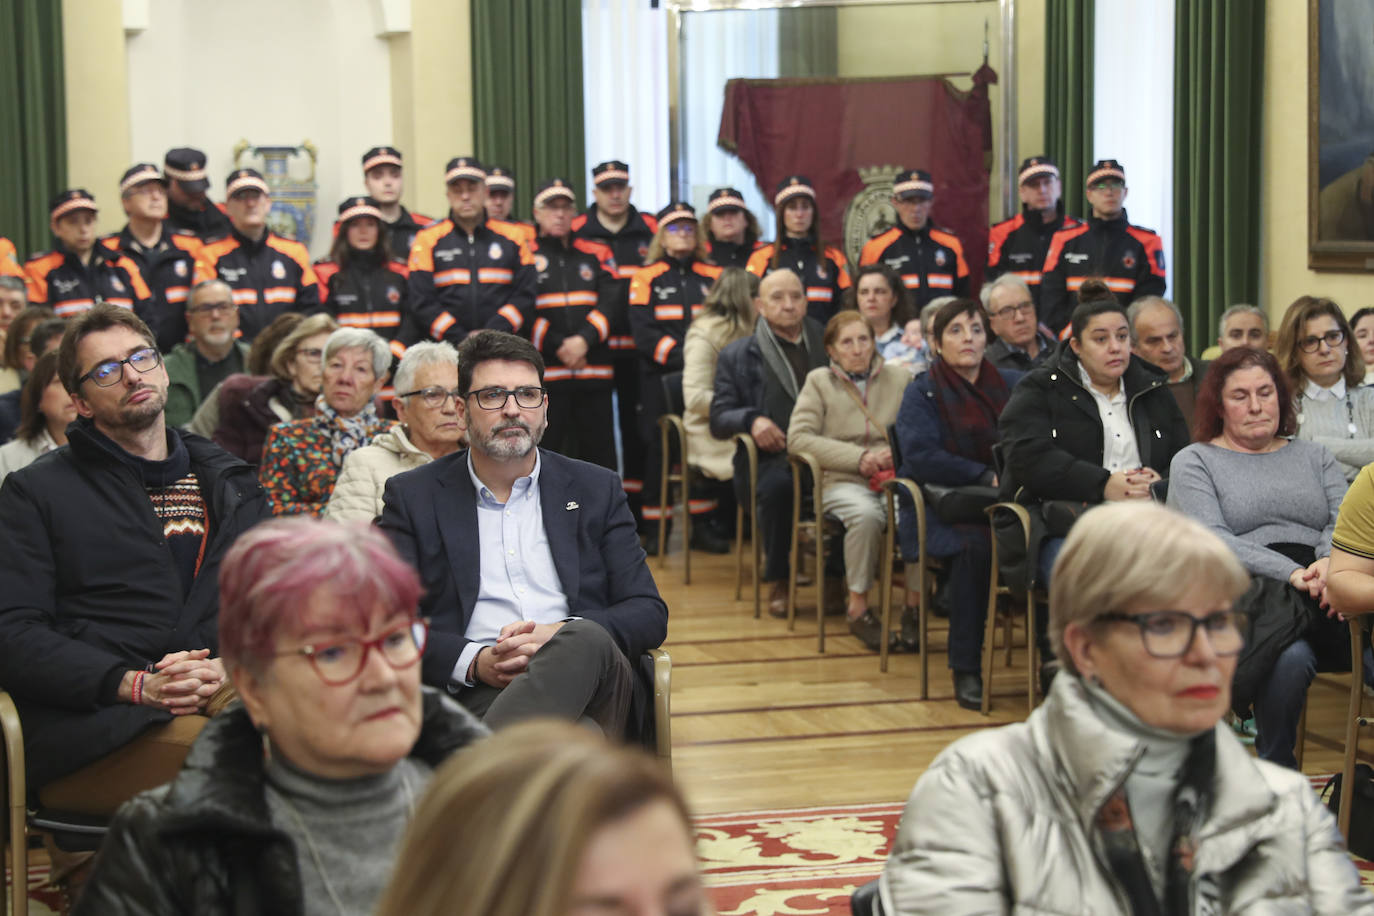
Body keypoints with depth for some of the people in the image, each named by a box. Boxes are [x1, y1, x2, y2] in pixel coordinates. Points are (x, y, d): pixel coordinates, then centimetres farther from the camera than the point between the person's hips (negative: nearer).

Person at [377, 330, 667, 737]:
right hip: (479, 695, -3)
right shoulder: (413, 496, 15)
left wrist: (562, 637, -8)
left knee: (585, 639, -39)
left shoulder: (596, 489, 20)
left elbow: (650, 613, 13)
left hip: (590, 681, 3)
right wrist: (473, 662, -12)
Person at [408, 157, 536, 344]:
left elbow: (525, 296, 7)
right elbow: (422, 302, 2)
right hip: (448, 352, -1)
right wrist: (462, 339, -8)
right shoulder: (428, 239, 8)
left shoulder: (512, 237, 12)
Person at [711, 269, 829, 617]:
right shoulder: (737, 356, 12)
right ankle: (778, 579, -15)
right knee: (776, 485, -36)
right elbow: (719, 419, 7)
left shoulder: (826, 343, 18)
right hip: (768, 457, -2)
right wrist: (751, 420, -15)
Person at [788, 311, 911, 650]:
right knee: (866, 514, -37)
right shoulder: (819, 381, 10)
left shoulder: (899, 378, 16)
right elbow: (797, 438, -2)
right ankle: (858, 607, -21)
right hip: (842, 482, -2)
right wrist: (859, 457, -10)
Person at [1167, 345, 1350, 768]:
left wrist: (1329, 562, -14)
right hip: (1245, 596, -4)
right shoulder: (1194, 462, 13)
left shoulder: (1314, 456, 26)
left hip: (1325, 595, 4)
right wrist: (1290, 573, -17)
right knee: (1291, 656, -37)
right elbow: (1211, 541, -3)